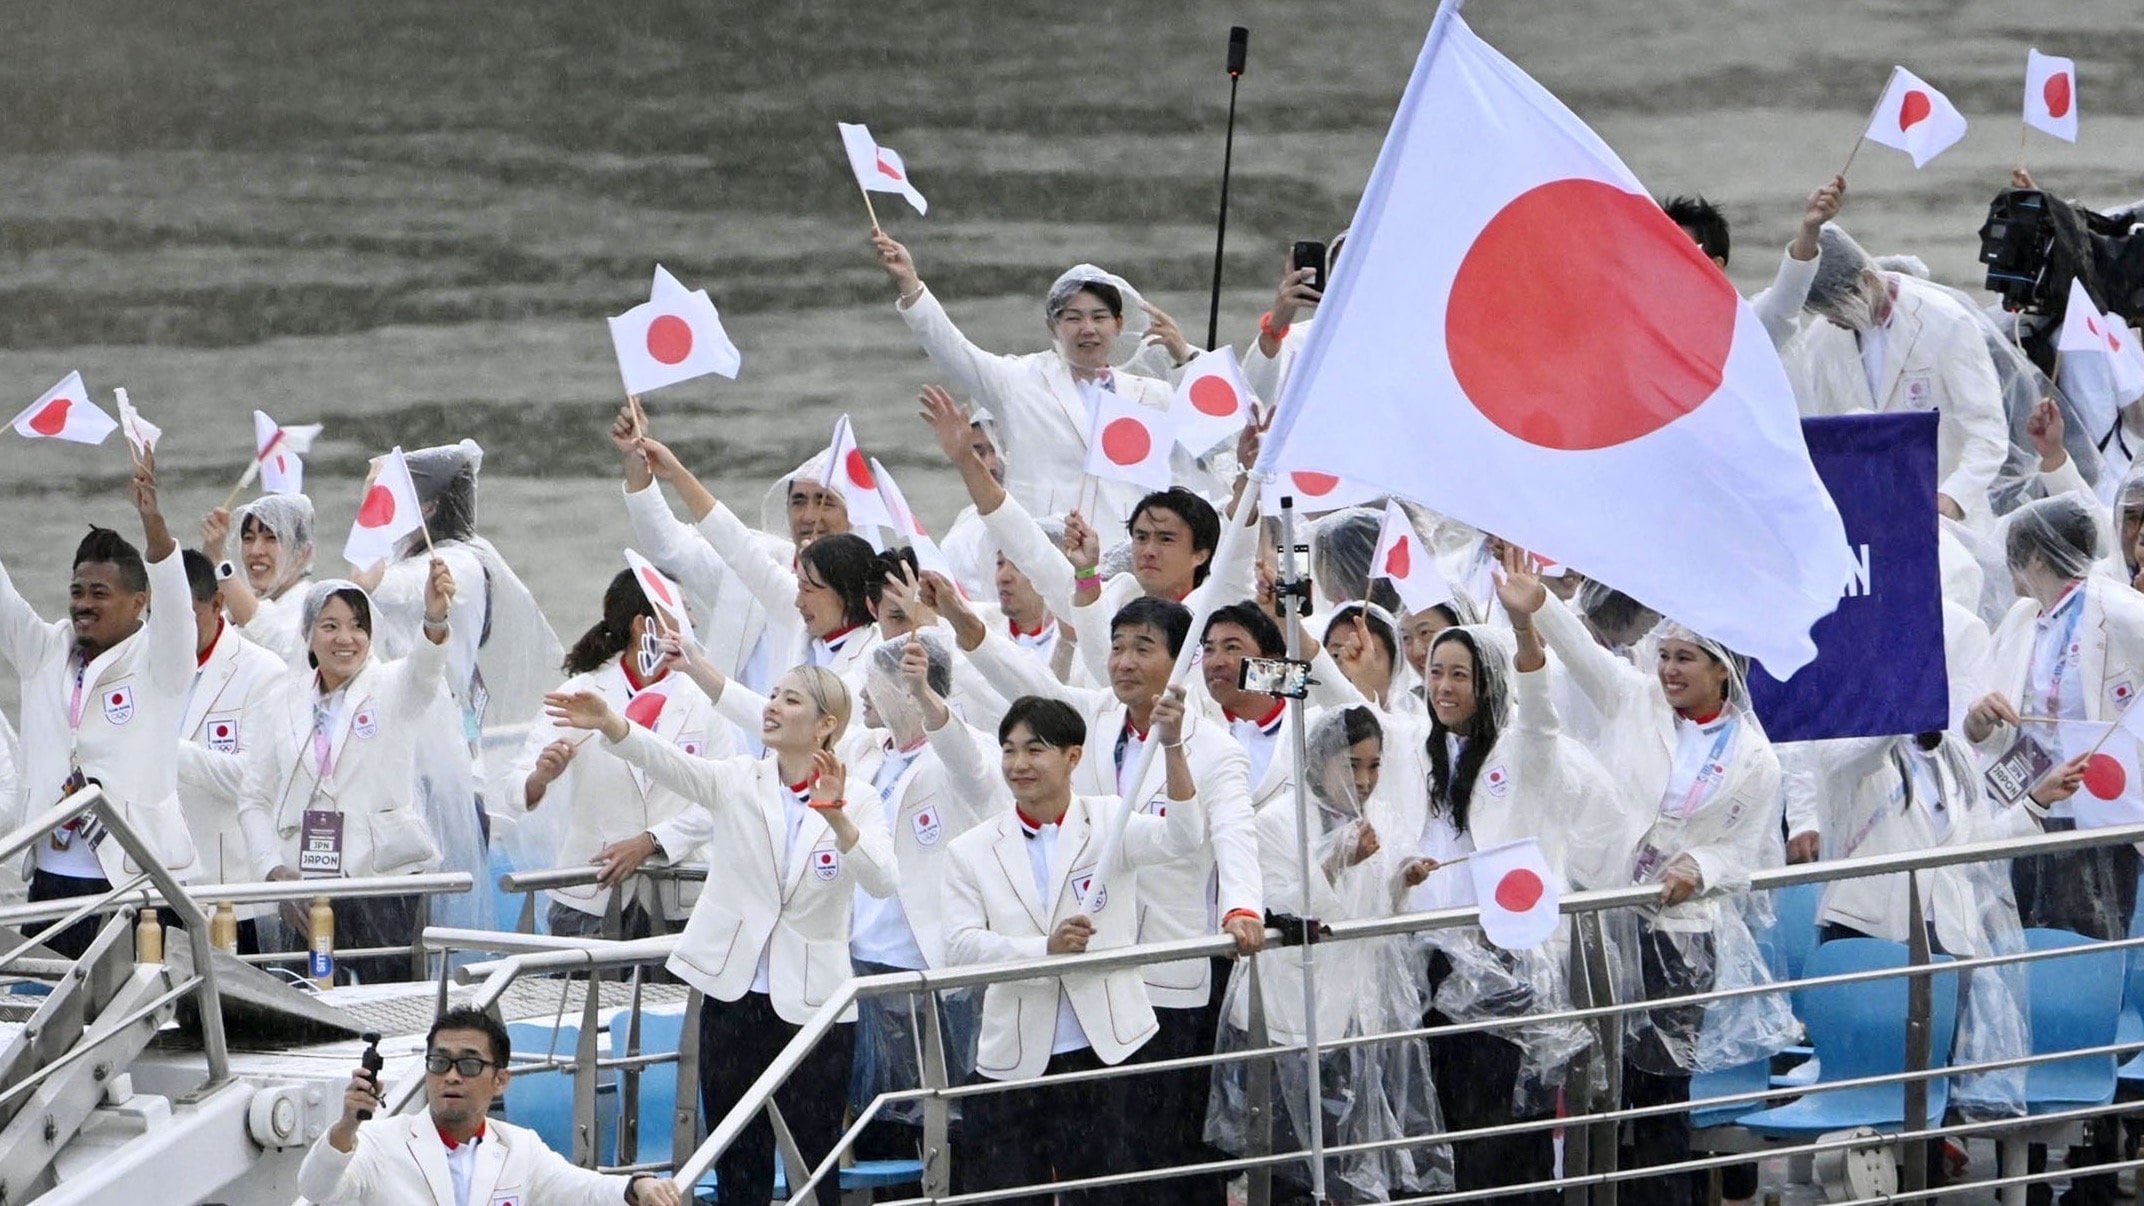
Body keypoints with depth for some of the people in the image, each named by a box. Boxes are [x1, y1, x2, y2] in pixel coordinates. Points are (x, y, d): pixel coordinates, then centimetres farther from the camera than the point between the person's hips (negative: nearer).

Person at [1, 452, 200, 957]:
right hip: (50, 878, 5)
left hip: (135, 877, -5)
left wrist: (153, 522, -35)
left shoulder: (157, 663, 0)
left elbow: (171, 599, -17)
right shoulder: (46, 654, 14)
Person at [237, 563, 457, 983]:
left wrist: (436, 620, -44)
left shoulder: (392, 687, 2)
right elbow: (254, 799, 15)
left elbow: (424, 670, -22)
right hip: (305, 891, 3)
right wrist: (274, 870, 0)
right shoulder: (286, 699, 12)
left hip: (386, 888, -3)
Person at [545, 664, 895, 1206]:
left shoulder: (858, 800, 1)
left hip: (812, 1004, -2)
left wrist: (837, 818, -32)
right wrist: (609, 724, -34)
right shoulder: (737, 782, 4)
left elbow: (882, 881, -16)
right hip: (733, 998, 2)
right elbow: (667, 761, -15)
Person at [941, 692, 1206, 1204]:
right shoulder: (974, 850, 6)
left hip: (1108, 1046, -2)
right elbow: (961, 944, -4)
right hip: (1016, 1060, 2)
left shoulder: (1107, 822, 2)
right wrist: (1045, 949, -20)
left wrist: (1172, 746, -30)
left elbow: (1181, 837, -16)